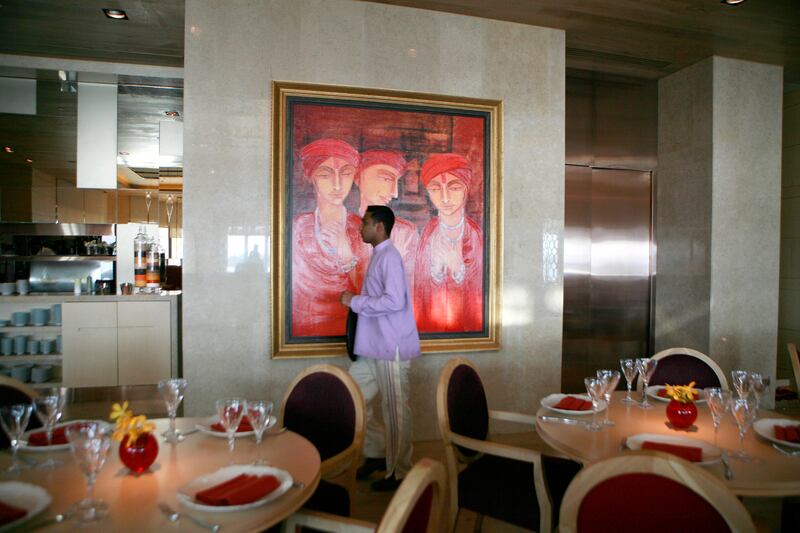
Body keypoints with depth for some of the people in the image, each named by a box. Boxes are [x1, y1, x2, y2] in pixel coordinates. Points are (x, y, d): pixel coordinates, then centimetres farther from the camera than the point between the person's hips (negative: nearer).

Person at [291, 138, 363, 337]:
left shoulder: (362, 228, -2)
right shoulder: (298, 226, -1)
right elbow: (290, 285, 6)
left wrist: (348, 257, -16)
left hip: (350, 328, 0)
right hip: (304, 330, 0)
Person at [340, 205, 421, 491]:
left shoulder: (389, 256, -15)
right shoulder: (379, 256, 15)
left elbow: (394, 301, -25)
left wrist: (354, 301, -17)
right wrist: (358, 301, 9)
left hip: (391, 348, -10)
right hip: (376, 347, 10)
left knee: (395, 410, 1)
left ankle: (399, 473, 16)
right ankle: (377, 452, 28)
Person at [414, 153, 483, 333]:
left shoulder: (476, 233, -13)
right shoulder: (428, 231, -9)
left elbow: (479, 286, -8)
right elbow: (421, 284, -4)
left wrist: (458, 267, -24)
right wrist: (436, 266, -22)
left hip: (467, 316, -1)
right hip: (432, 318, 1)